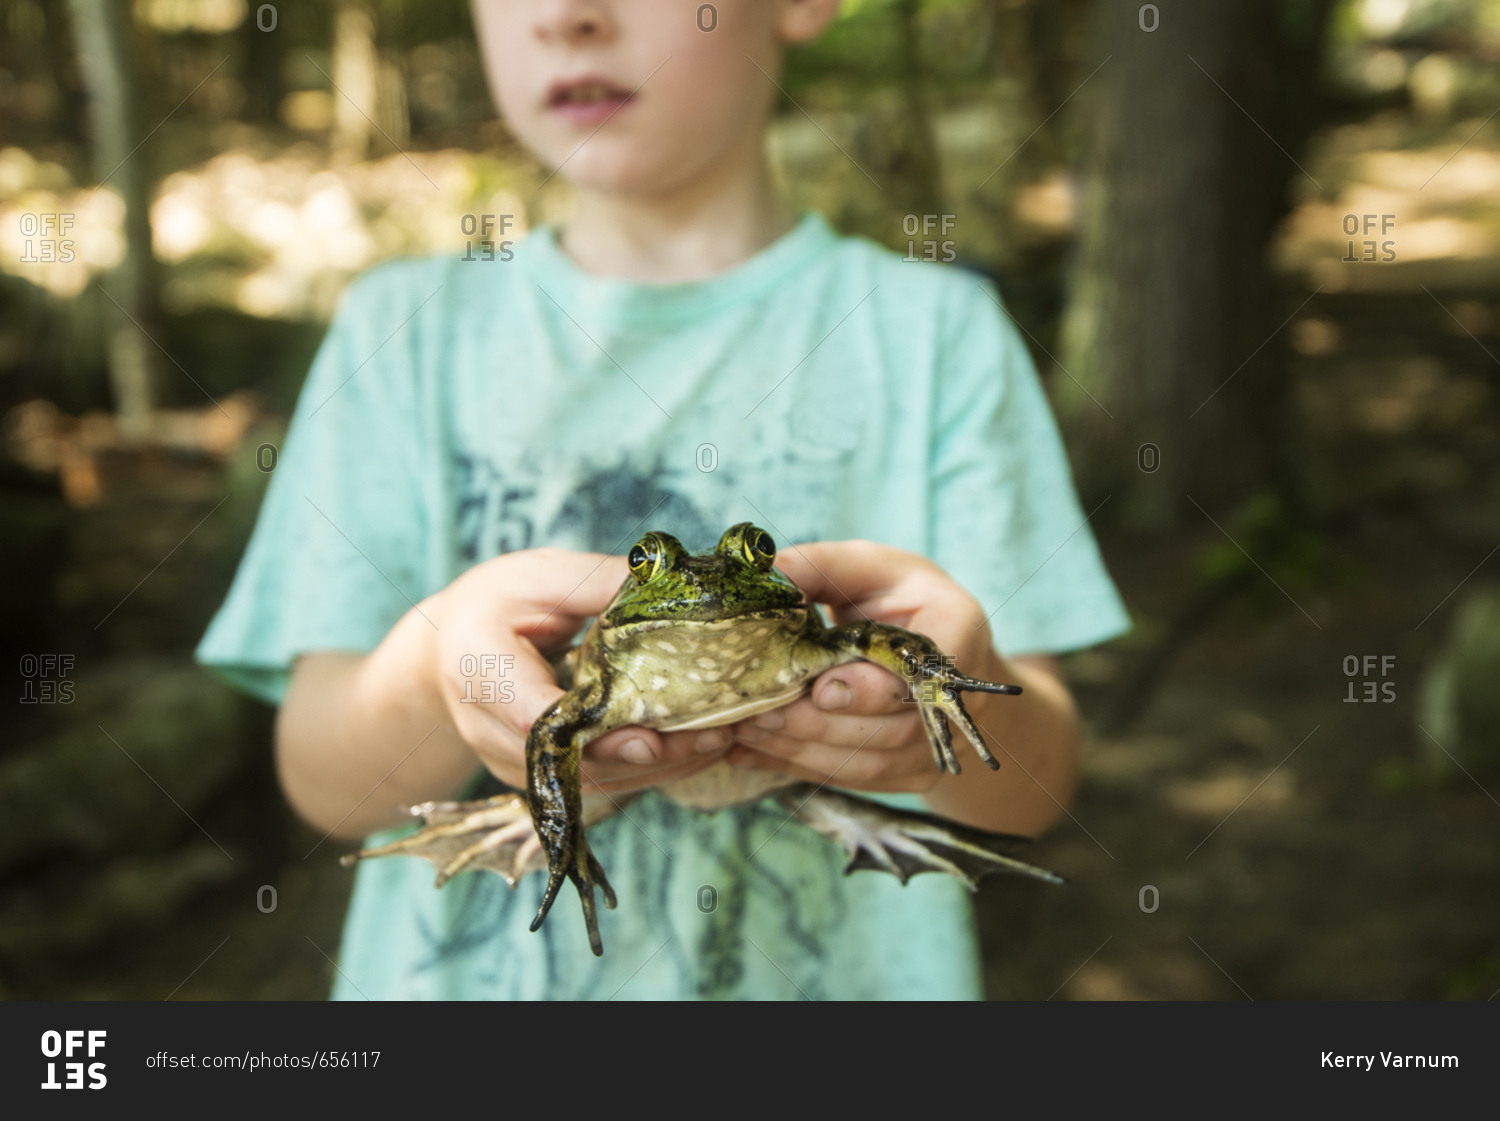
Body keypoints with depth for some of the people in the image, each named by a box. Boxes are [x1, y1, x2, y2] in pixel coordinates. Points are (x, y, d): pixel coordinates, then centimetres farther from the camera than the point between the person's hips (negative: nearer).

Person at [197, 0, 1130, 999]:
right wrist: (435, 671, -29)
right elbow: (324, 785, -8)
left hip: (846, 967, 0)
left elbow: (1035, 789, -11)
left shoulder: (931, 327, -5)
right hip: (470, 968, 1)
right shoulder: (407, 327, -1)